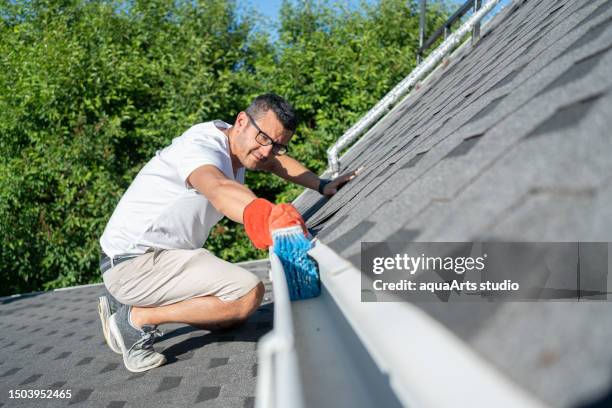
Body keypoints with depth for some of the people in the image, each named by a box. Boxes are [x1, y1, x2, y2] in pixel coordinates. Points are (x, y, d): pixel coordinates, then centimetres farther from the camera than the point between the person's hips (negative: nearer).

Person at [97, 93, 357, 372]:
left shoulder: (231, 140, 4)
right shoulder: (200, 147, -24)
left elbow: (275, 162, 21)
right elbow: (220, 190, -48)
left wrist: (322, 186, 9)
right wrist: (263, 215, -68)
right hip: (133, 263, -10)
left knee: (232, 319, 14)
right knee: (248, 294, -22)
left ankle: (128, 303, 19)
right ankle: (137, 319, -8)